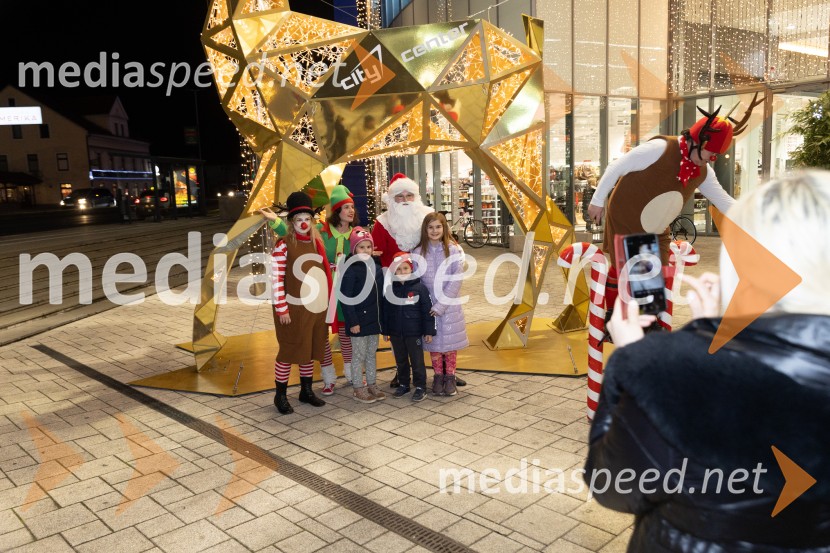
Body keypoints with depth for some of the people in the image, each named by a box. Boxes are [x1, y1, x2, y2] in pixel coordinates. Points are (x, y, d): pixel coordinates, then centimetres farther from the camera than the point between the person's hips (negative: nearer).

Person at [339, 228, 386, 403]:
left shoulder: (377, 267, 6)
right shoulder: (351, 270, -13)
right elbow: (346, 298, -16)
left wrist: (382, 317, 10)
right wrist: (353, 322, -18)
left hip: (374, 319, 7)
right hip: (358, 320, -6)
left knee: (371, 354, 17)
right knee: (358, 355, 4)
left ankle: (372, 385, 28)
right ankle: (358, 389, 15)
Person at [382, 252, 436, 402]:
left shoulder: (420, 288, -9)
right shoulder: (390, 289, 1)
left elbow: (427, 311, -7)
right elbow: (385, 311, 7)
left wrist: (429, 331, -8)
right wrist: (385, 330, 8)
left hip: (414, 333, -4)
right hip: (396, 333, 4)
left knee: (417, 361, 4)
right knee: (400, 360, 16)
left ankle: (420, 387, 15)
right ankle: (403, 384, 31)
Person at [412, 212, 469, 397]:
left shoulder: (454, 250, -6)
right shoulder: (418, 253, 0)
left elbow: (456, 280, -10)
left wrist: (441, 304, -14)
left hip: (449, 305, -1)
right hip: (428, 306, 2)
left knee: (450, 341, 5)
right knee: (433, 342, 9)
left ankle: (450, 377, 20)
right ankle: (438, 376, 23)